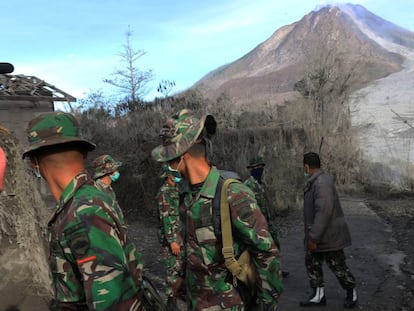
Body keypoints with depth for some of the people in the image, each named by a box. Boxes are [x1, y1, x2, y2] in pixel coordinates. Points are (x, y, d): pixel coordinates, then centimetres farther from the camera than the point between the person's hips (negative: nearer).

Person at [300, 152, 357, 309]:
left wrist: (314, 238, -27)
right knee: (312, 262, 13)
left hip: (328, 235, -9)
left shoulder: (322, 182, -25)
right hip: (317, 235, 9)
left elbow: (324, 212, -31)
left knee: (338, 265, 7)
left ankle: (351, 292, 29)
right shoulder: (315, 181, 7)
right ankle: (318, 295, 25)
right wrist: (312, 236, 20)